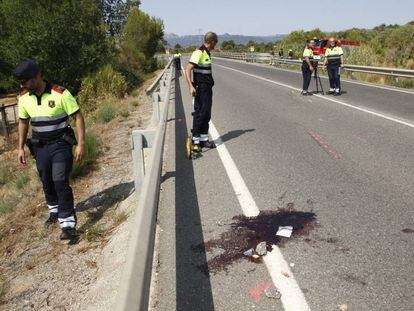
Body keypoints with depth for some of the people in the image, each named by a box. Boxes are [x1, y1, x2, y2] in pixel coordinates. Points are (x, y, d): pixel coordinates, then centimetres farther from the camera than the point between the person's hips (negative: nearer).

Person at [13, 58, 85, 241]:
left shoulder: (60, 94, -17)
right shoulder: (24, 98, 0)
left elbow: (78, 117, -12)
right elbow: (23, 122, 14)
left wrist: (81, 144, -17)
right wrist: (21, 148, 12)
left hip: (60, 145, -5)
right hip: (40, 147, 5)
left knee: (60, 182, -12)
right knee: (46, 182, 15)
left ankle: (67, 224, -5)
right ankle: (55, 211, 40)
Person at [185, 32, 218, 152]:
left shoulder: (207, 53, 14)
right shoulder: (199, 52, -15)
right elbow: (188, 69, -21)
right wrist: (191, 86, -31)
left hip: (208, 88, 9)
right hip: (201, 89, -9)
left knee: (207, 115, 12)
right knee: (199, 114, -7)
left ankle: (204, 139, 20)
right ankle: (195, 142, -1)